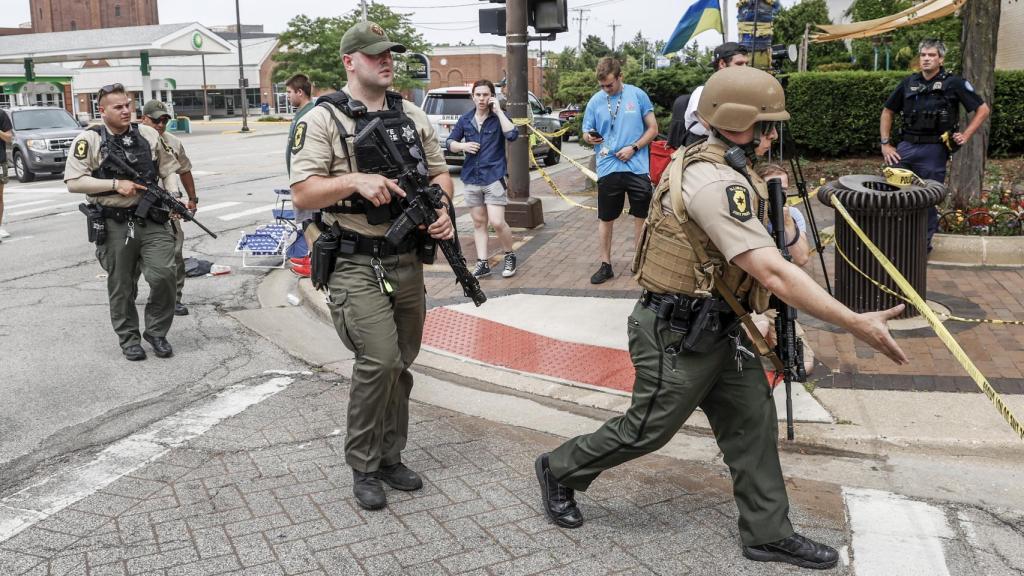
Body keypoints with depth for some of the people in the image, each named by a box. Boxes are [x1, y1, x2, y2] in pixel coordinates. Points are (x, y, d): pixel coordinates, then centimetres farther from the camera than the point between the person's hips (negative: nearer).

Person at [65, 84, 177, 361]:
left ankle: (156, 332, 12)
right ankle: (128, 338, 24)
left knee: (163, 275, -8)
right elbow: (74, 182, -9)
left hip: (152, 221, 2)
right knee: (122, 286, 7)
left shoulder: (148, 135, 7)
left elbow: (167, 170, 17)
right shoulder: (89, 140, -4)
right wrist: (116, 184, -15)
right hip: (114, 226, -2)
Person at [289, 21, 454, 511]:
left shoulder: (412, 116, 10)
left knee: (401, 365, 12)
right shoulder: (324, 119, -7)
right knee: (379, 361, -14)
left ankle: (389, 458, 28)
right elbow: (303, 194, -12)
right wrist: (355, 181, -26)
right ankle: (363, 467, 7)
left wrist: (442, 207, -5)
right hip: (356, 265, -6)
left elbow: (439, 173, 16)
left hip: (407, 262, 6)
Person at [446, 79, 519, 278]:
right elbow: (450, 142, 14)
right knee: (479, 223, 9)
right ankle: (482, 263, 16)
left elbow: (512, 135, -20)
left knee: (497, 222, -10)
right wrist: (463, 145, -7)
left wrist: (498, 111, -16)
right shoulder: (465, 119, 8)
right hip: (471, 179, 4)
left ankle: (510, 256, 12)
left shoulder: (499, 117, -2)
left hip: (494, 177, -4)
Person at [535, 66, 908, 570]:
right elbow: (774, 274, -32)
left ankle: (767, 533, 25)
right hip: (677, 335, -10)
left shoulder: (714, 165, 7)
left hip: (716, 328, 10)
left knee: (753, 422, 12)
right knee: (647, 430, 7)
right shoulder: (718, 182, -27)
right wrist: (856, 324, -29)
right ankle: (559, 471, 29)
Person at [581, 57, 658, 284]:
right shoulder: (595, 100, 3)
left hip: (637, 167, -1)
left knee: (641, 217, 7)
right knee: (605, 219, 7)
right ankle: (605, 266, 17)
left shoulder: (638, 95, -1)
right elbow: (586, 133, 8)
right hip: (608, 169, 1)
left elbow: (653, 129, 2)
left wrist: (633, 148, -12)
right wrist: (589, 138, -16)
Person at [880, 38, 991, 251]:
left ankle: (924, 244, 17)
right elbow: (887, 112, 16)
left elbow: (983, 109, 2)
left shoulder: (953, 83, -2)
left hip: (934, 151, -3)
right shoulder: (909, 83, 8)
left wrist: (966, 135, -5)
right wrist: (885, 144, 7)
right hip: (906, 146, 3)